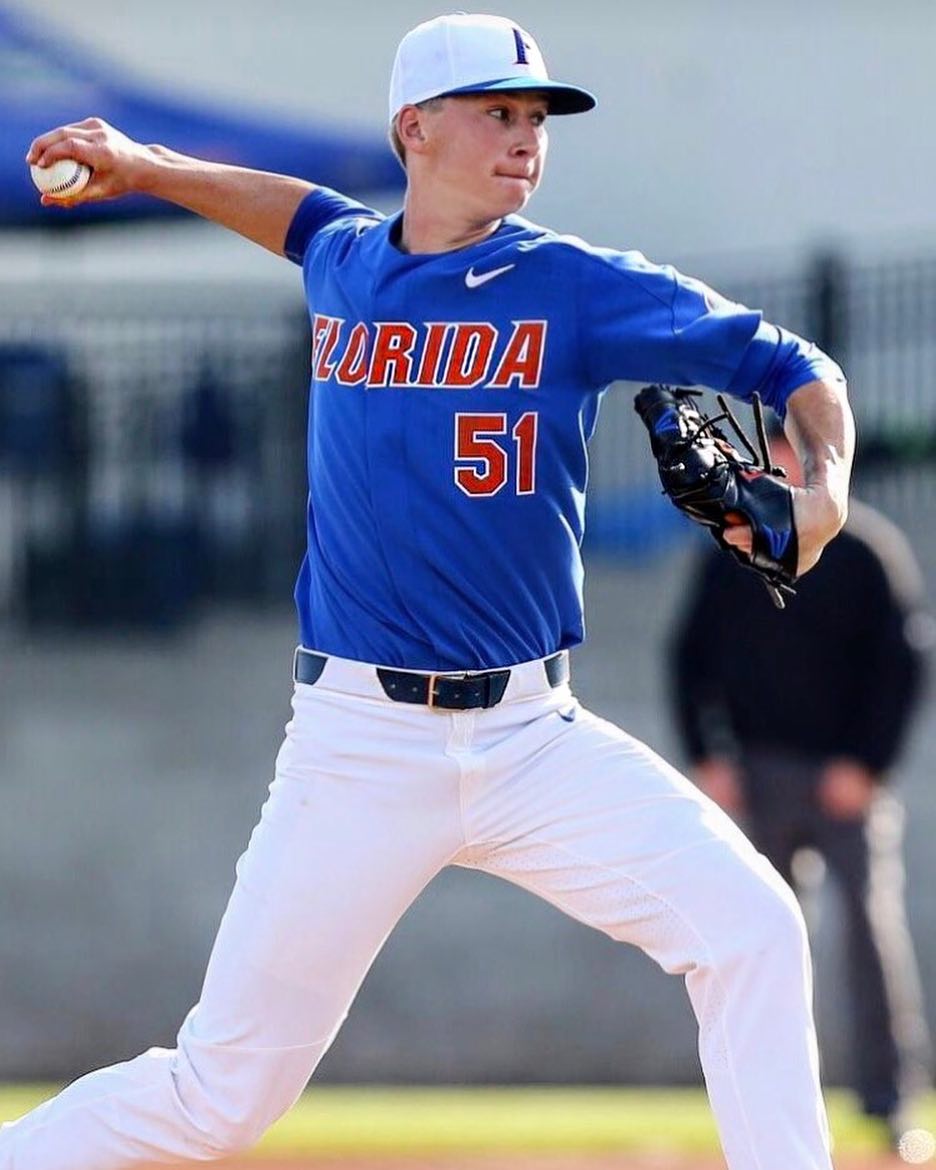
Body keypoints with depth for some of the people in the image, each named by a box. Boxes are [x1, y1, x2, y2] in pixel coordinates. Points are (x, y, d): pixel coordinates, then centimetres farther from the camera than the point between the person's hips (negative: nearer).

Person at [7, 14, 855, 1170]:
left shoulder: (578, 288, -3)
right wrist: (147, 168, 28)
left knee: (749, 926, -18)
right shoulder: (343, 265, 6)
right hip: (357, 746, 0)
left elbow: (794, 368, -5)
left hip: (530, 735, 0)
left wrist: (825, 487, -23)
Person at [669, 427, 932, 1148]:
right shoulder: (730, 555, 7)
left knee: (874, 925, -9)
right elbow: (691, 658, 12)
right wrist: (708, 757, 2)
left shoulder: (868, 549, -3)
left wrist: (867, 765, -9)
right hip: (757, 777, 3)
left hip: (847, 780, -3)